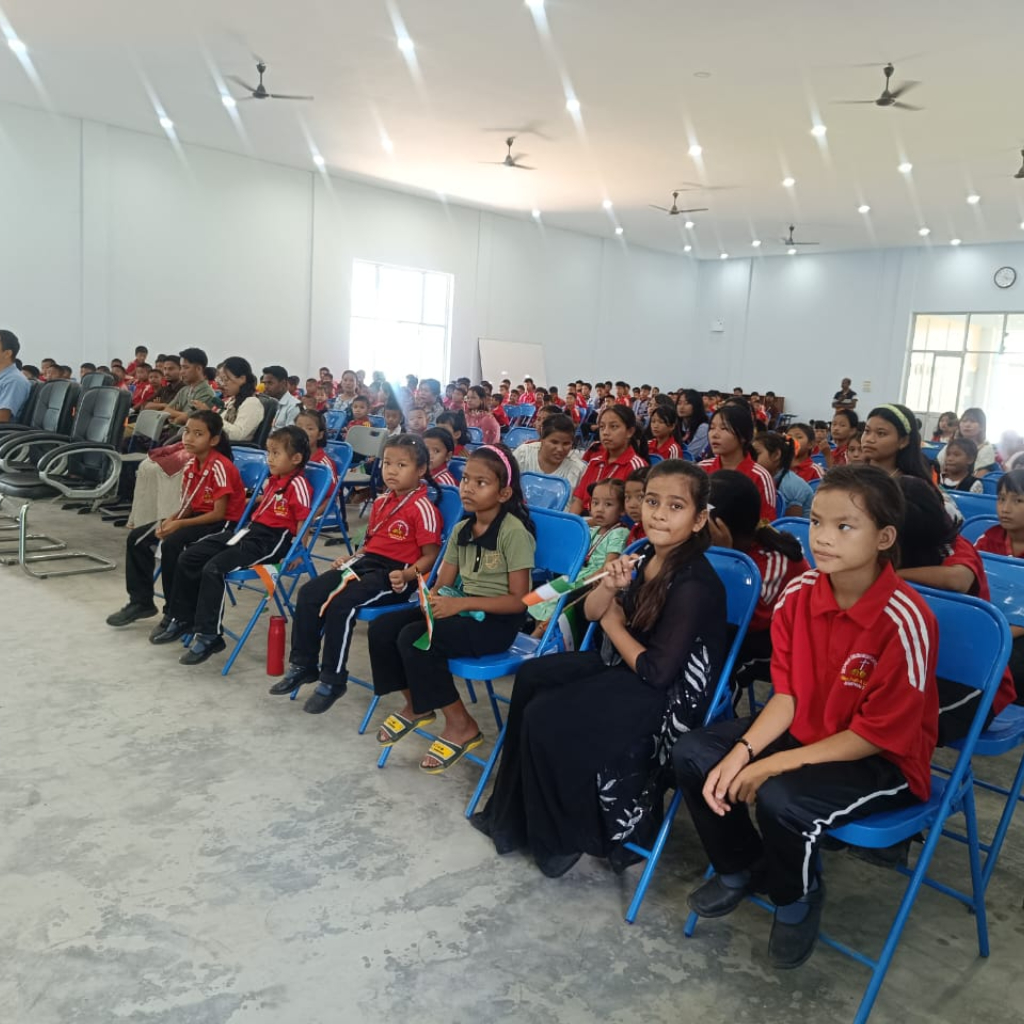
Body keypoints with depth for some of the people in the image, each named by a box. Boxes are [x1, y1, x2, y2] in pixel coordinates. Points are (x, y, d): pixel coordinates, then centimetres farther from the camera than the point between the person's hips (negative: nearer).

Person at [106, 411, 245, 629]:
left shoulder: (221, 467, -21)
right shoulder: (190, 465, 3)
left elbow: (219, 514, -22)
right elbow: (188, 505, 9)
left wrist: (180, 524, -23)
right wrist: (171, 520, -12)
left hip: (223, 523, -9)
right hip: (198, 516, 9)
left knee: (172, 544, -30)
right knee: (137, 537, 1)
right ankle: (141, 601, 14)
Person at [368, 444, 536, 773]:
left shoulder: (514, 531, -16)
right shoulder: (461, 529, 7)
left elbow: (518, 600, -18)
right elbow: (442, 584, 9)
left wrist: (461, 603, -26)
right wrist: (432, 598, -16)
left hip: (497, 619, -8)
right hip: (461, 608, 8)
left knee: (413, 639, -25)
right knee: (382, 628, -6)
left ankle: (461, 725, -7)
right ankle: (415, 705, 16)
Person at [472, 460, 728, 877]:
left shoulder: (694, 584, -26)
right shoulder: (644, 555, -1)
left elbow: (657, 670, -24)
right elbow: (591, 612, 4)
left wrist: (613, 623, -9)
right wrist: (608, 585, -20)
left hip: (667, 695, -9)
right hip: (623, 664, 9)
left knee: (545, 717, -15)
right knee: (532, 676, 7)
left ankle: (562, 837, 9)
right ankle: (518, 816, 17)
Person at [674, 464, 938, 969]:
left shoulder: (905, 620, -27)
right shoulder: (798, 594, -9)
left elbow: (878, 735, -22)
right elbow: (787, 695, -2)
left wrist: (774, 765, -23)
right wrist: (743, 752, -18)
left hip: (885, 759, -6)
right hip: (805, 730, 7)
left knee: (781, 798, -32)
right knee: (692, 755, -6)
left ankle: (798, 898, 4)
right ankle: (741, 866, 21)